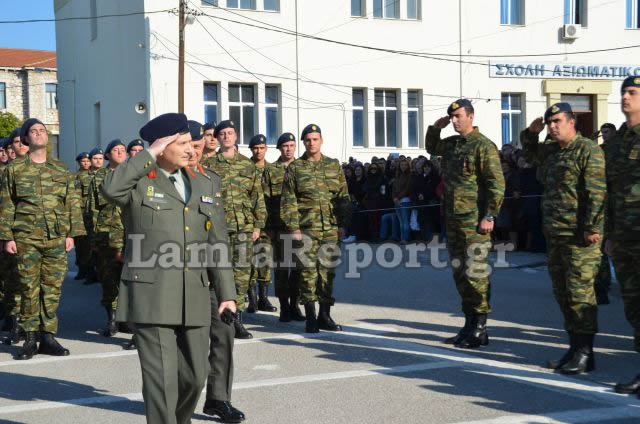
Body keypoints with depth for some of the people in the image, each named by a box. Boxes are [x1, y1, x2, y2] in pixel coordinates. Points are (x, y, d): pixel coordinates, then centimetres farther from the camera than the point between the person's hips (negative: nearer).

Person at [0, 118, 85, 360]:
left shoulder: (61, 170, 12)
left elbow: (72, 203, 11)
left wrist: (71, 233, 3)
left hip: (57, 239, 2)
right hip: (26, 238, -1)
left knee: (53, 289, 2)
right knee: (29, 289, -1)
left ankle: (48, 337, 10)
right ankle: (30, 339, 8)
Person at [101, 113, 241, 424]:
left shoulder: (203, 186, 15)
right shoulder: (138, 183, 0)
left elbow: (217, 243, 15)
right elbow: (110, 189, -24)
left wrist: (227, 293, 11)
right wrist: (149, 155, -15)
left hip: (195, 298, 5)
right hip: (151, 298, -5)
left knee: (195, 374, 13)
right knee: (161, 377, -5)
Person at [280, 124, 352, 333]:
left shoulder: (334, 165, 11)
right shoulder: (295, 168, 4)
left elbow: (343, 197, 12)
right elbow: (288, 201, 1)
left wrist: (342, 225, 5)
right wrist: (293, 228, -6)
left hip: (331, 229, 2)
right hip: (306, 229, -2)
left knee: (328, 272, 6)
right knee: (308, 272, -3)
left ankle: (325, 315, 16)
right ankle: (310, 317, 5)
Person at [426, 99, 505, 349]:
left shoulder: (484, 146, -10)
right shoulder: (451, 144, 14)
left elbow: (497, 184, -14)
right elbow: (431, 148, 36)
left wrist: (489, 216, -18)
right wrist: (435, 128, 17)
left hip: (474, 222, -9)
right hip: (453, 219, 9)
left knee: (476, 274, -6)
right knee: (460, 273, 13)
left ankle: (479, 329, 1)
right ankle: (469, 325, 23)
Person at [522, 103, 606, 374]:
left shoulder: (588, 150, -8)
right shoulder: (551, 151, 17)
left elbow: (597, 192, -16)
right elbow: (530, 154, 38)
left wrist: (593, 228, -22)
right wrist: (531, 133, 19)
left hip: (579, 237, -9)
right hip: (554, 235, 9)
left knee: (580, 293, -7)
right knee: (562, 293, 13)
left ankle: (585, 354, -1)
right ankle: (574, 348, 23)